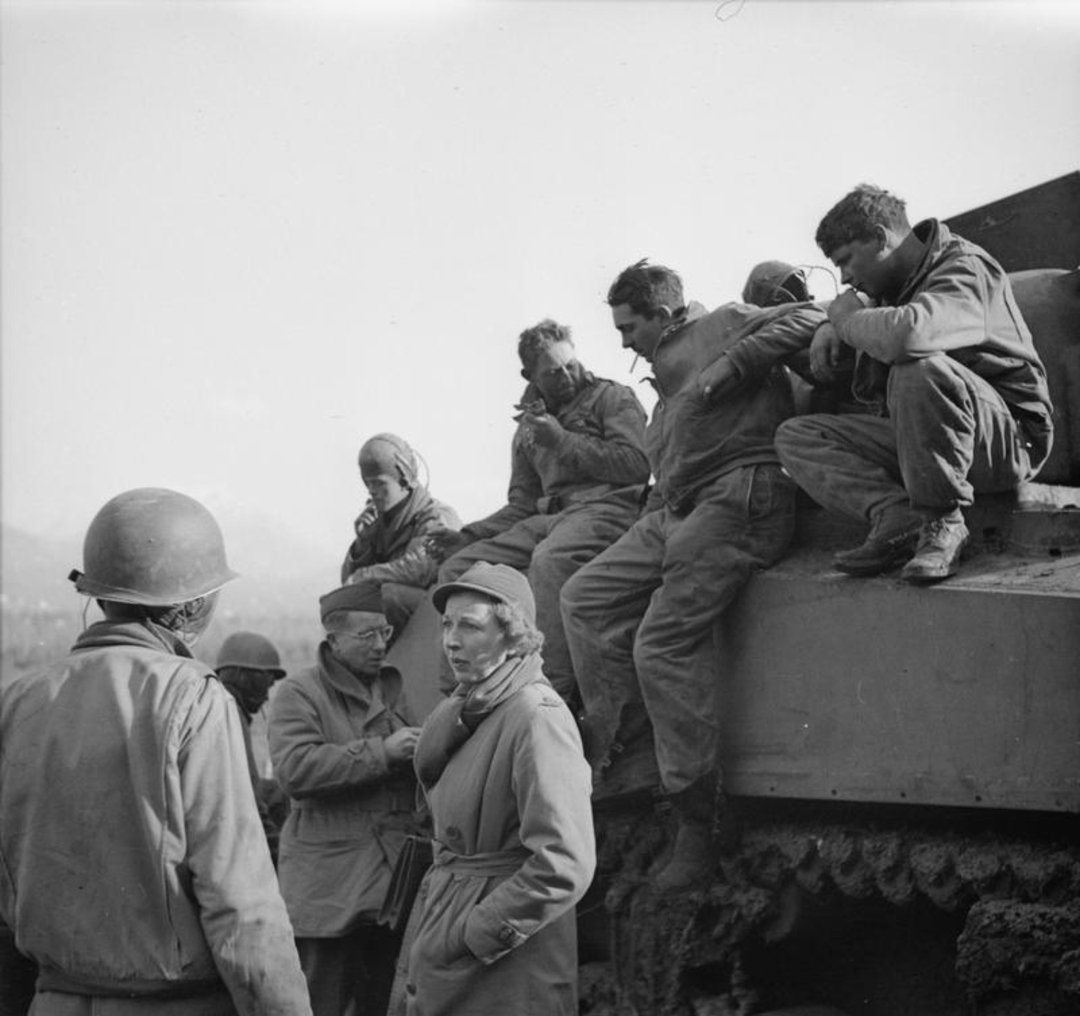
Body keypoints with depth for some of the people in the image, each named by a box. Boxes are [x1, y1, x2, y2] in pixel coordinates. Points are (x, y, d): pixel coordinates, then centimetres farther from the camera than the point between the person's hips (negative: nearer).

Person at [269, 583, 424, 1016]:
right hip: (329, 892, -6)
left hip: (396, 883, 6)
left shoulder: (397, 690, 17)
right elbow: (295, 768, -19)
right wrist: (380, 752, -20)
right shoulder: (299, 693, -2)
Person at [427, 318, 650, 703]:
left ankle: (554, 690, -42)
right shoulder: (529, 428, 26)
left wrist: (562, 441, -7)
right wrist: (469, 536, 8)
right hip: (548, 516, 7)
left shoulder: (612, 397, 8)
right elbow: (522, 504, 25)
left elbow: (637, 464, -7)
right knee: (457, 567, -11)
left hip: (605, 506, -7)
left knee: (548, 559, -39)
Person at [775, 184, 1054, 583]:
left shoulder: (965, 269, -15)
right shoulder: (892, 284, 13)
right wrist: (832, 329, 13)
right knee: (795, 436, 0)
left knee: (919, 370, -38)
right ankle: (897, 516, -22)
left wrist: (848, 317, -16)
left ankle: (942, 520, -21)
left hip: (1007, 440, -9)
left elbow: (905, 335, -37)